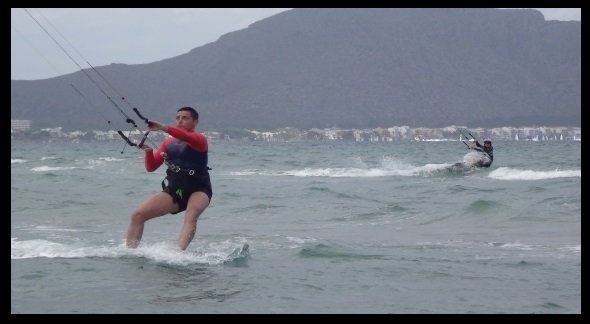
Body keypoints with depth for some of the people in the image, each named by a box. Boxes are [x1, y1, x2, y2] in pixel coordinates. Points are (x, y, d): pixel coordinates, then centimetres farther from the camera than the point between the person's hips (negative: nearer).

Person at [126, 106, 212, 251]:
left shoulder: (199, 139, -2)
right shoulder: (168, 143, 15)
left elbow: (187, 137, -27)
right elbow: (151, 167, 11)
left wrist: (163, 128, -40)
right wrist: (148, 152, -10)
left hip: (198, 190, -6)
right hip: (173, 190, 6)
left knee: (192, 215, -36)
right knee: (137, 215, -8)